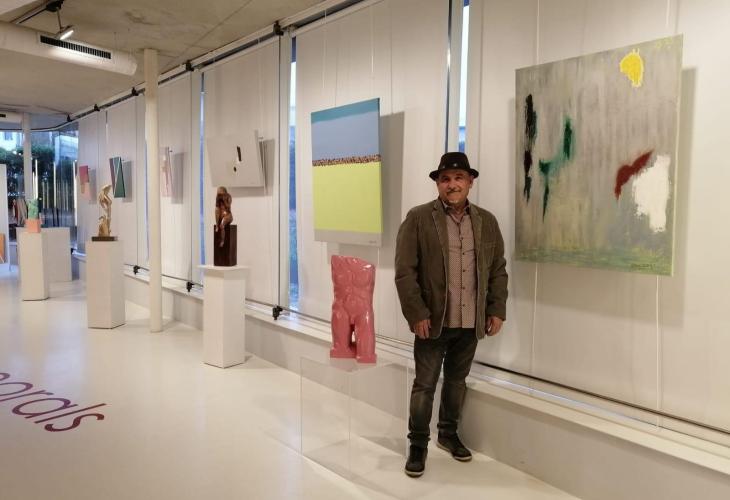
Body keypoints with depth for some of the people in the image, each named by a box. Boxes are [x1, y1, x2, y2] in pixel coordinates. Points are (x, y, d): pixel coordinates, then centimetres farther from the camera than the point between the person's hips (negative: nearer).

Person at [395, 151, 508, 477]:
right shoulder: (418, 218, -6)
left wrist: (497, 310, 4)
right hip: (433, 321, -3)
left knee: (457, 380, 18)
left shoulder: (487, 222, 6)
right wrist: (417, 314, -14)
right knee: (425, 385, 6)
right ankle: (418, 444, 23)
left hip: (471, 323, 4)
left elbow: (498, 270, 10)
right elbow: (404, 271, -9)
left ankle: (449, 434, 37)